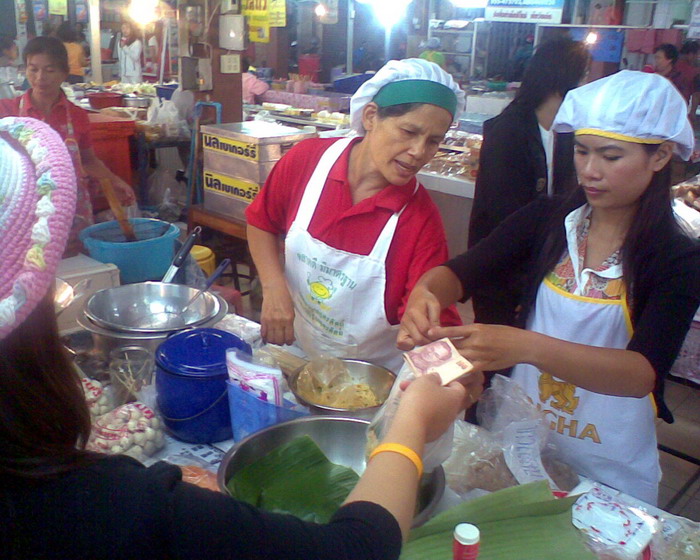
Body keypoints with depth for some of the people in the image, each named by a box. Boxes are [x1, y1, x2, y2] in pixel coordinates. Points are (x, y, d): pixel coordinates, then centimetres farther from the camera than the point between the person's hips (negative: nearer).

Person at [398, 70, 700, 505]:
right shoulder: (547, 221, -7)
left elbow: (644, 373, -29)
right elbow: (462, 272, -13)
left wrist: (527, 347, -46)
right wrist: (425, 293, -38)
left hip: (608, 472, -2)